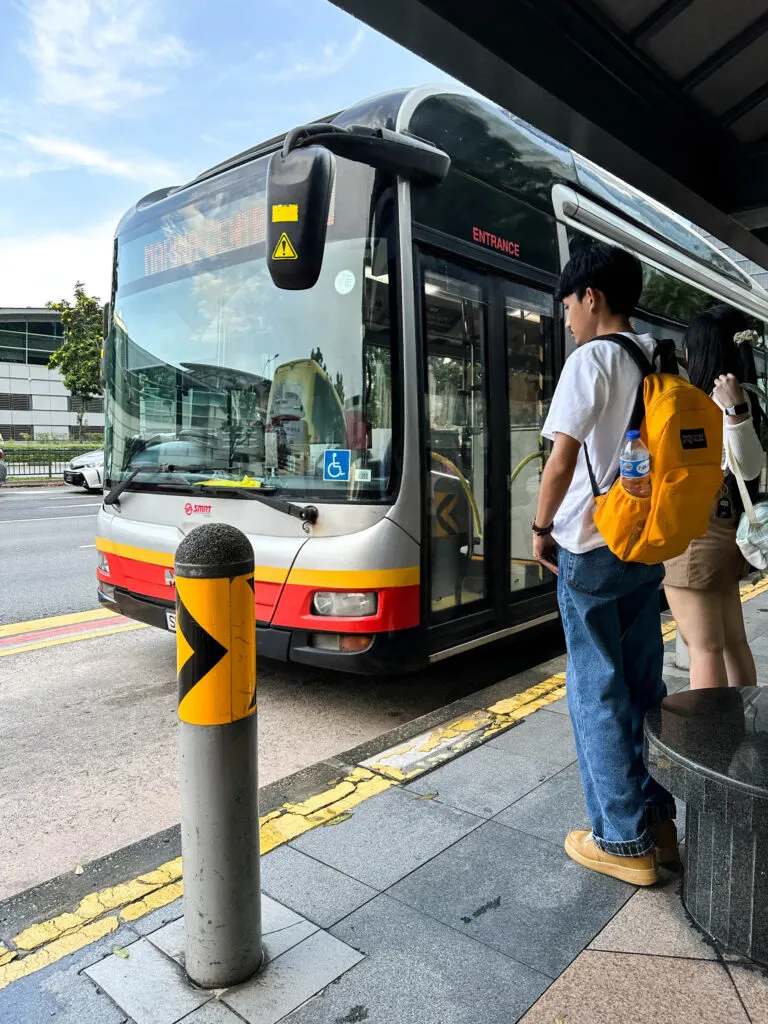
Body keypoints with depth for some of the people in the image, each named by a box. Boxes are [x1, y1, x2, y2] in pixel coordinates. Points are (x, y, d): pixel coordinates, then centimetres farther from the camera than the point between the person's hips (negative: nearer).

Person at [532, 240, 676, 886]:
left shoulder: (591, 360, -11)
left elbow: (562, 459, -19)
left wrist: (542, 528, -6)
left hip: (591, 549, -7)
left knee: (598, 693, 3)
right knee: (644, 686, 16)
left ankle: (624, 842, 13)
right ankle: (661, 819, 27)